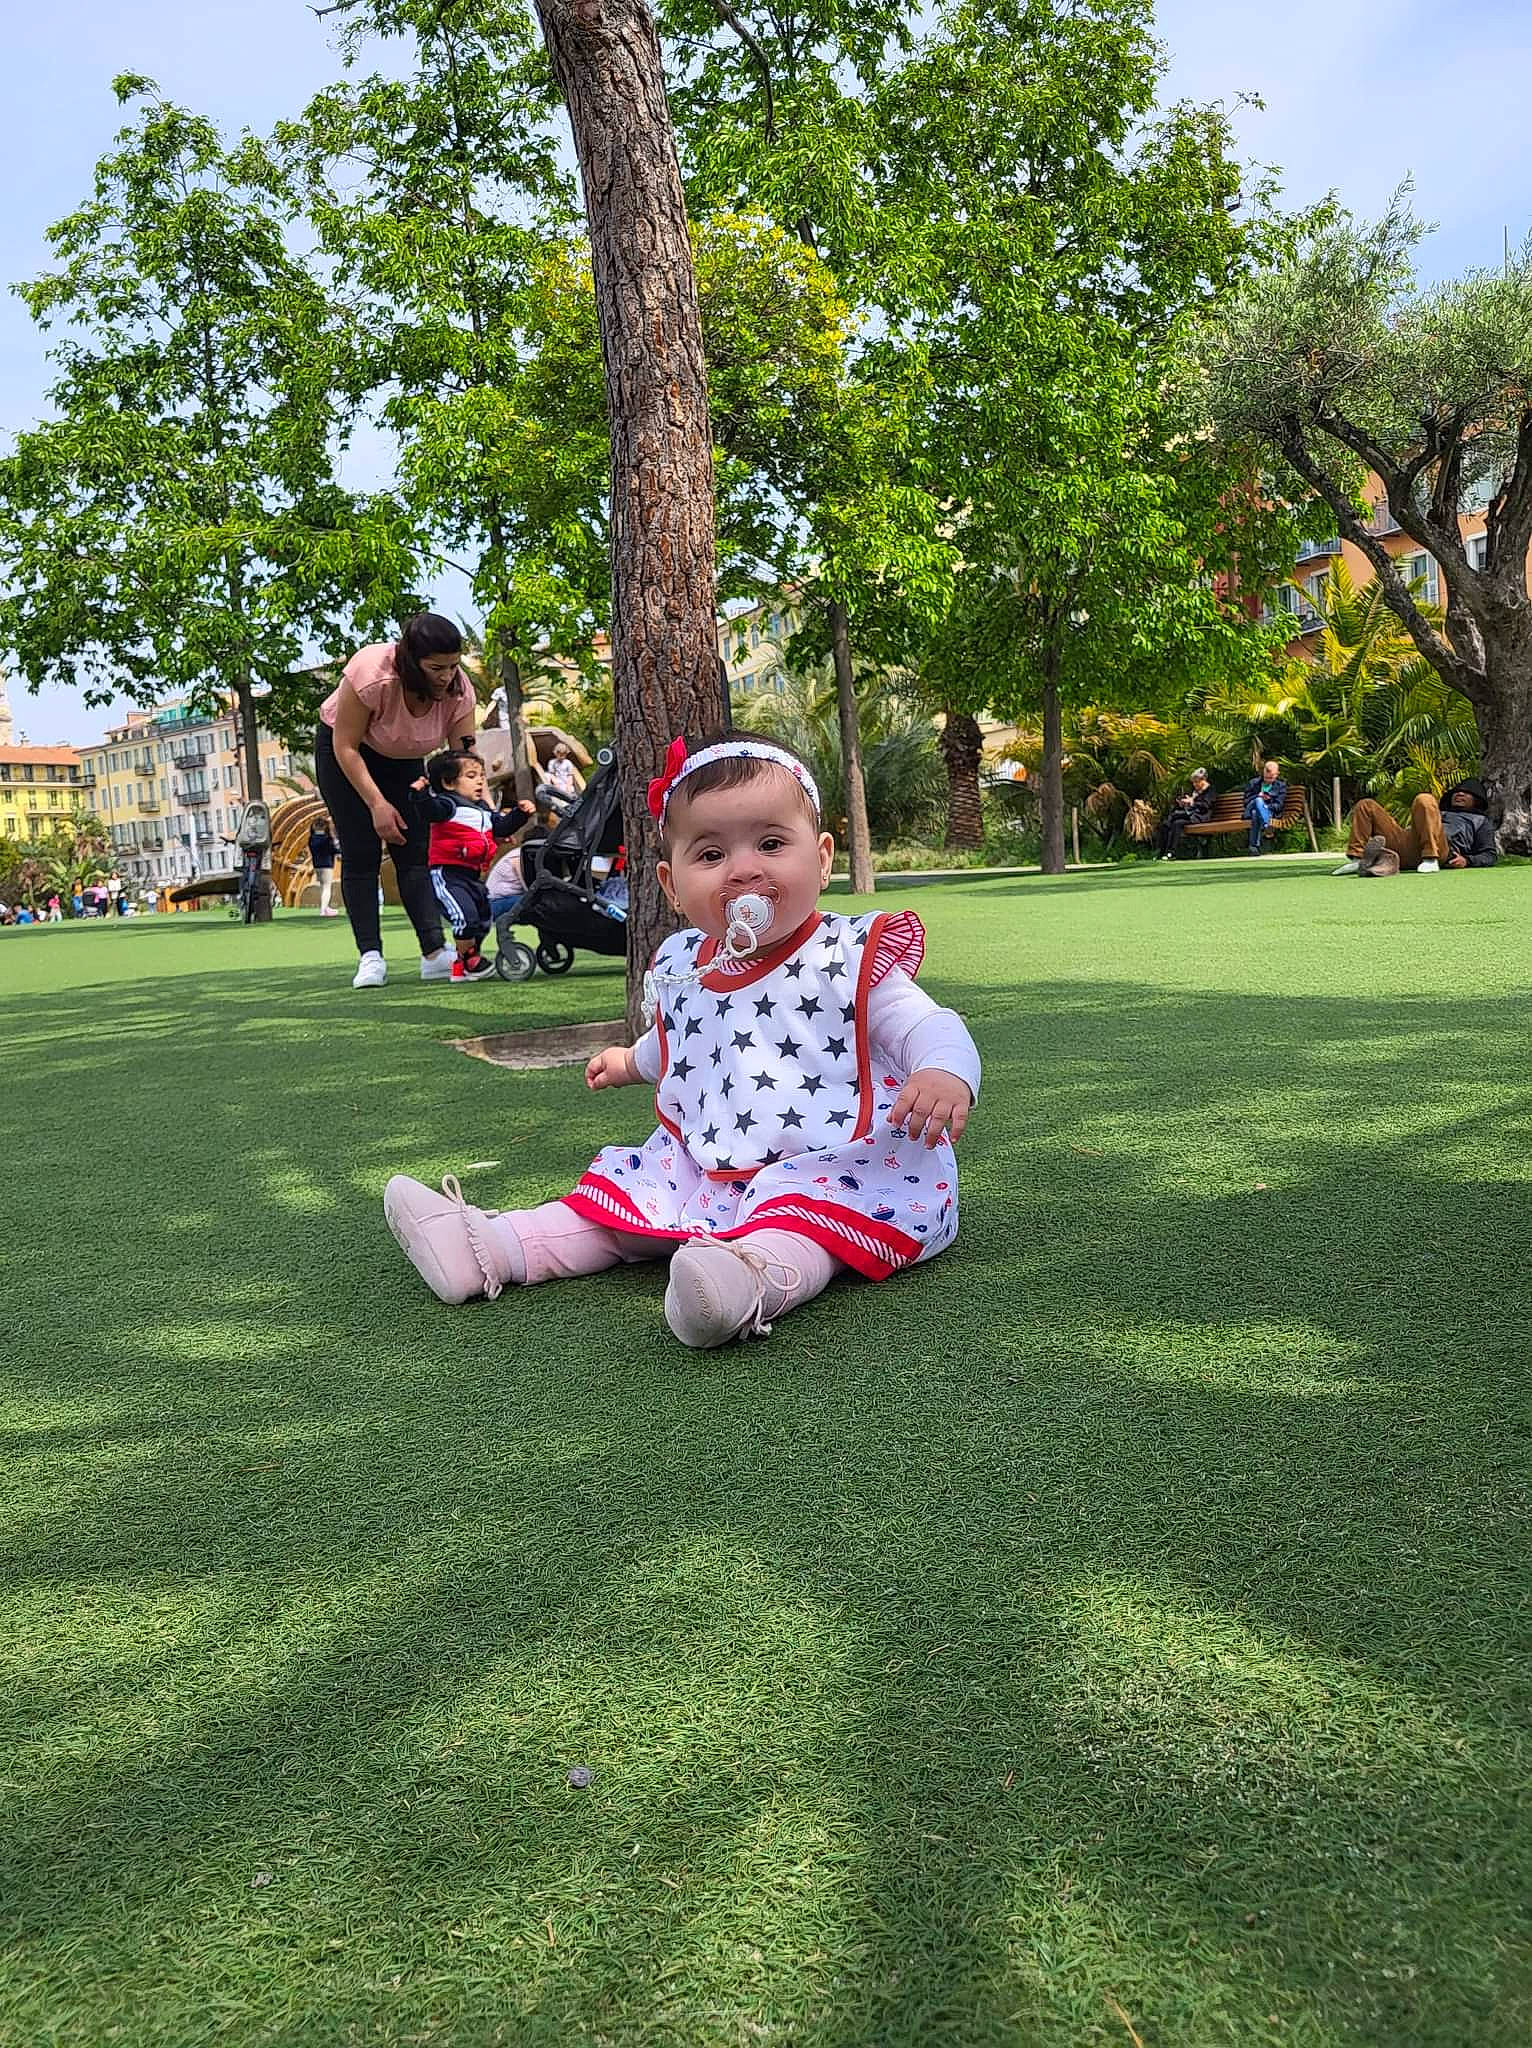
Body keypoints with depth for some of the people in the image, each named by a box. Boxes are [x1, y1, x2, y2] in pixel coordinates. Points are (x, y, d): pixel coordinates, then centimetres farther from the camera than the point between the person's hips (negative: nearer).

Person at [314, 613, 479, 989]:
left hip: (404, 760, 4)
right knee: (361, 855, -10)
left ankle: (434, 953, -14)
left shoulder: (458, 689, -24)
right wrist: (377, 804, -31)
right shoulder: (371, 673, -36)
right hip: (345, 753, -3)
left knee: (416, 852, -8)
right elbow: (346, 746, -26)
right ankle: (371, 957, -11)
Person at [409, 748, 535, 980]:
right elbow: (430, 809, -30)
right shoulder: (447, 804, -11)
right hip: (447, 874, -9)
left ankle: (471, 963, 36)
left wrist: (521, 813, 9)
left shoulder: (483, 809, 16)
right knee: (465, 916, -23)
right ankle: (467, 959, -2)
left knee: (483, 919, 19)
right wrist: (421, 793, -48)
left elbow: (502, 826, 22)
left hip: (473, 875, 9)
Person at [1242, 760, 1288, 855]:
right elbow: (1246, 801, 9)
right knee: (1258, 800, -38)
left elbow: (1279, 805, 4)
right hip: (1250, 811, 1)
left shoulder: (1281, 786, 15)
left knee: (1256, 813, -40)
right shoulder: (1253, 783, 16)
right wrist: (1258, 796, -9)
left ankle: (1254, 846, -53)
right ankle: (1266, 825, -59)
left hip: (1270, 812, 0)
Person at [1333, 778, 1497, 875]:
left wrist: (1467, 860, -1)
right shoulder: (1442, 812, 47)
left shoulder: (1480, 821, 35)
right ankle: (1356, 860, -18)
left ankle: (1430, 860, -37)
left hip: (1442, 850, -5)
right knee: (1366, 805, 1)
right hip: (1408, 847, 5)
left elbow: (1489, 855, 21)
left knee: (1424, 800, -28)